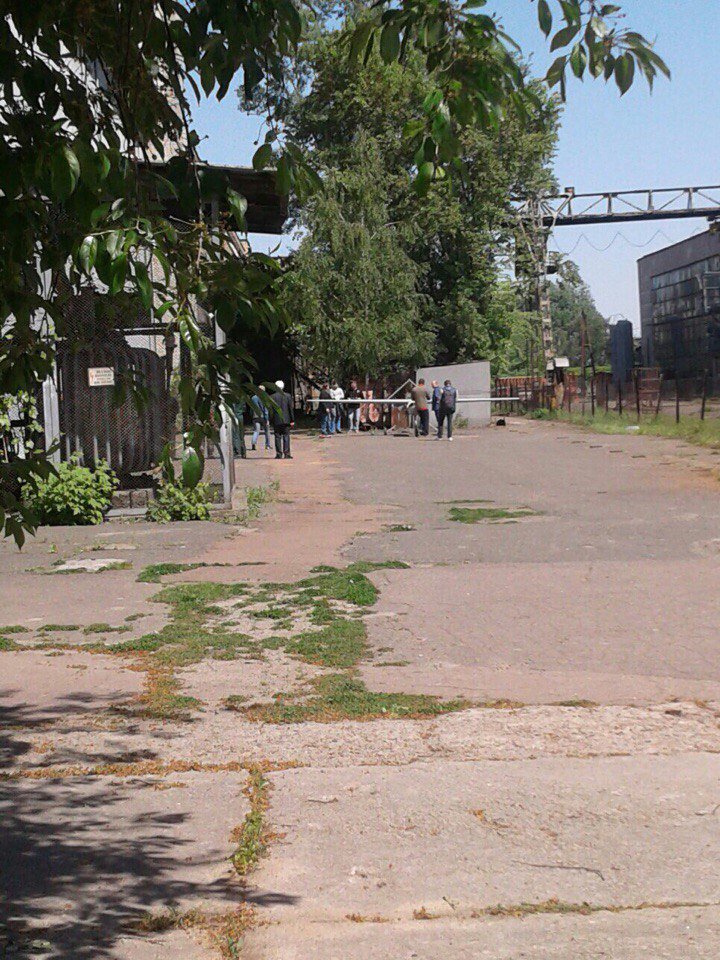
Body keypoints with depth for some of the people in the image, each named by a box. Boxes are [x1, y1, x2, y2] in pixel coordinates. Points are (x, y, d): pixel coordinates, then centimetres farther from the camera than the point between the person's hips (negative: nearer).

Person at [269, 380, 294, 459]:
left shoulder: (272, 397, -4)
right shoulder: (288, 396, -1)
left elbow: (271, 410, -4)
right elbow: (291, 409, 0)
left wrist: (271, 419, 4)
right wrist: (292, 420, 4)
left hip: (276, 420, -1)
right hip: (286, 420, 1)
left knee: (278, 437, 3)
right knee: (286, 436, 4)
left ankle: (279, 454, 1)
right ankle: (287, 454, -1)